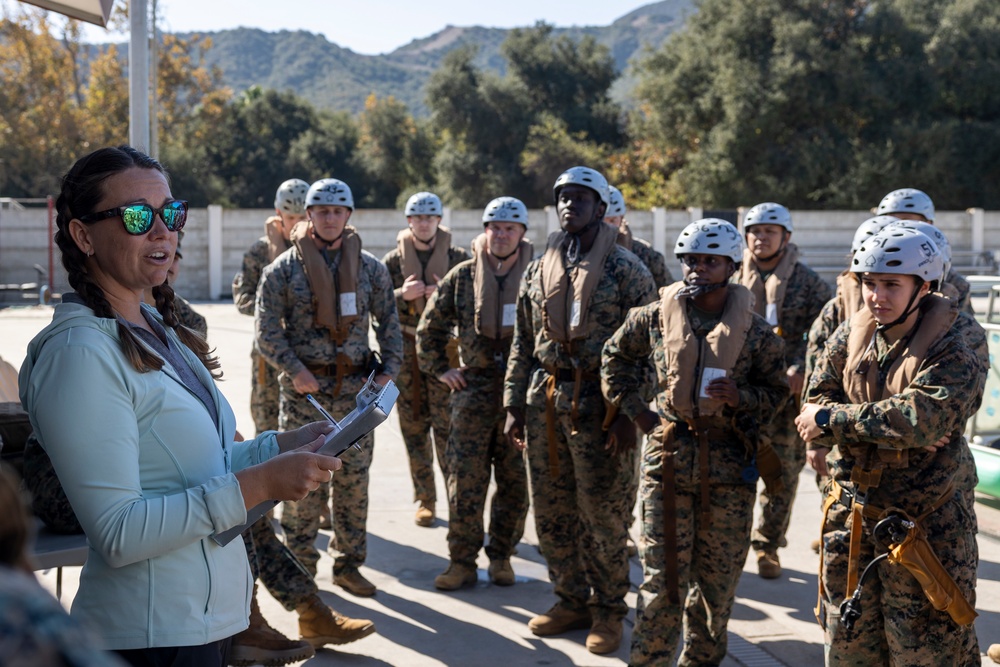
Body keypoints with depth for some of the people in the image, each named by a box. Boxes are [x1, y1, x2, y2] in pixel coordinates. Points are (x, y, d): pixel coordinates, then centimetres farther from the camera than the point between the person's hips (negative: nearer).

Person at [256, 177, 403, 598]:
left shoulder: (370, 268, 9)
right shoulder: (284, 269, 0)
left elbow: (388, 321, 13)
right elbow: (266, 330, -2)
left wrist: (390, 367, 0)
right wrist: (294, 370, -14)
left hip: (356, 386, 3)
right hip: (304, 388, -2)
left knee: (354, 478, 6)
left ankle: (349, 563, 18)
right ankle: (300, 566, 11)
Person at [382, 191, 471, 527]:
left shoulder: (458, 258, 4)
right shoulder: (394, 260, 8)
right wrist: (401, 295, -14)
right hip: (407, 349, 2)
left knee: (446, 423, -10)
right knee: (413, 425, 5)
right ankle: (424, 500, 14)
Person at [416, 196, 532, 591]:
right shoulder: (462, 277, 5)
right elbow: (430, 327, 14)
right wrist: (439, 369, 7)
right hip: (474, 388, 0)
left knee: (515, 481, 7)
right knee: (465, 480, -1)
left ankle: (501, 557, 20)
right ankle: (462, 561, 7)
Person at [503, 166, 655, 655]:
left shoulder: (625, 269, -4)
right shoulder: (538, 271, 12)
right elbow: (522, 345, 15)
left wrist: (630, 413, -14)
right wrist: (514, 406, 9)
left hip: (599, 403, -5)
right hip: (544, 399, 5)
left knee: (602, 512, 1)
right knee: (550, 510, 10)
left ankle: (609, 608, 17)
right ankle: (572, 600, 25)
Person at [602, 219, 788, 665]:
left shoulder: (756, 331, -2)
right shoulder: (656, 317, 0)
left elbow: (777, 391, 6)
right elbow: (615, 355, 15)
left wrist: (741, 398, -14)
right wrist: (633, 408, 5)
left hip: (730, 463, 1)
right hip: (668, 455, 0)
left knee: (718, 576, 11)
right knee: (662, 572, 0)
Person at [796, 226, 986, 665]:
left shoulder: (957, 344, -14)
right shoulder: (851, 335, 2)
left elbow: (923, 418, -29)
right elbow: (814, 410, -2)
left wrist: (832, 419, -20)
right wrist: (890, 428, -18)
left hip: (923, 526, -5)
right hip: (849, 516, 5)